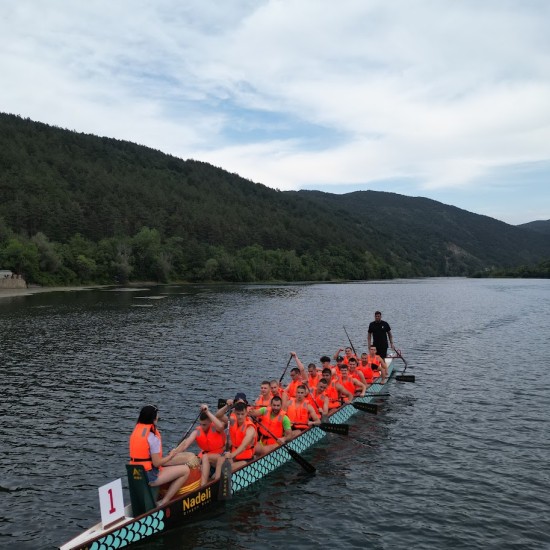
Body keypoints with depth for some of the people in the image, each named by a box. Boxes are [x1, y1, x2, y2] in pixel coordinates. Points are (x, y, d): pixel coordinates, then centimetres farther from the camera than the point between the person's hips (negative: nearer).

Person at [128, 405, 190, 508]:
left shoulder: (136, 431, 7)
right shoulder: (152, 436, -18)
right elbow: (156, 463, -18)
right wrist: (170, 455, 0)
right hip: (149, 477, -9)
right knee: (185, 470, -3)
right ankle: (164, 502, -1)